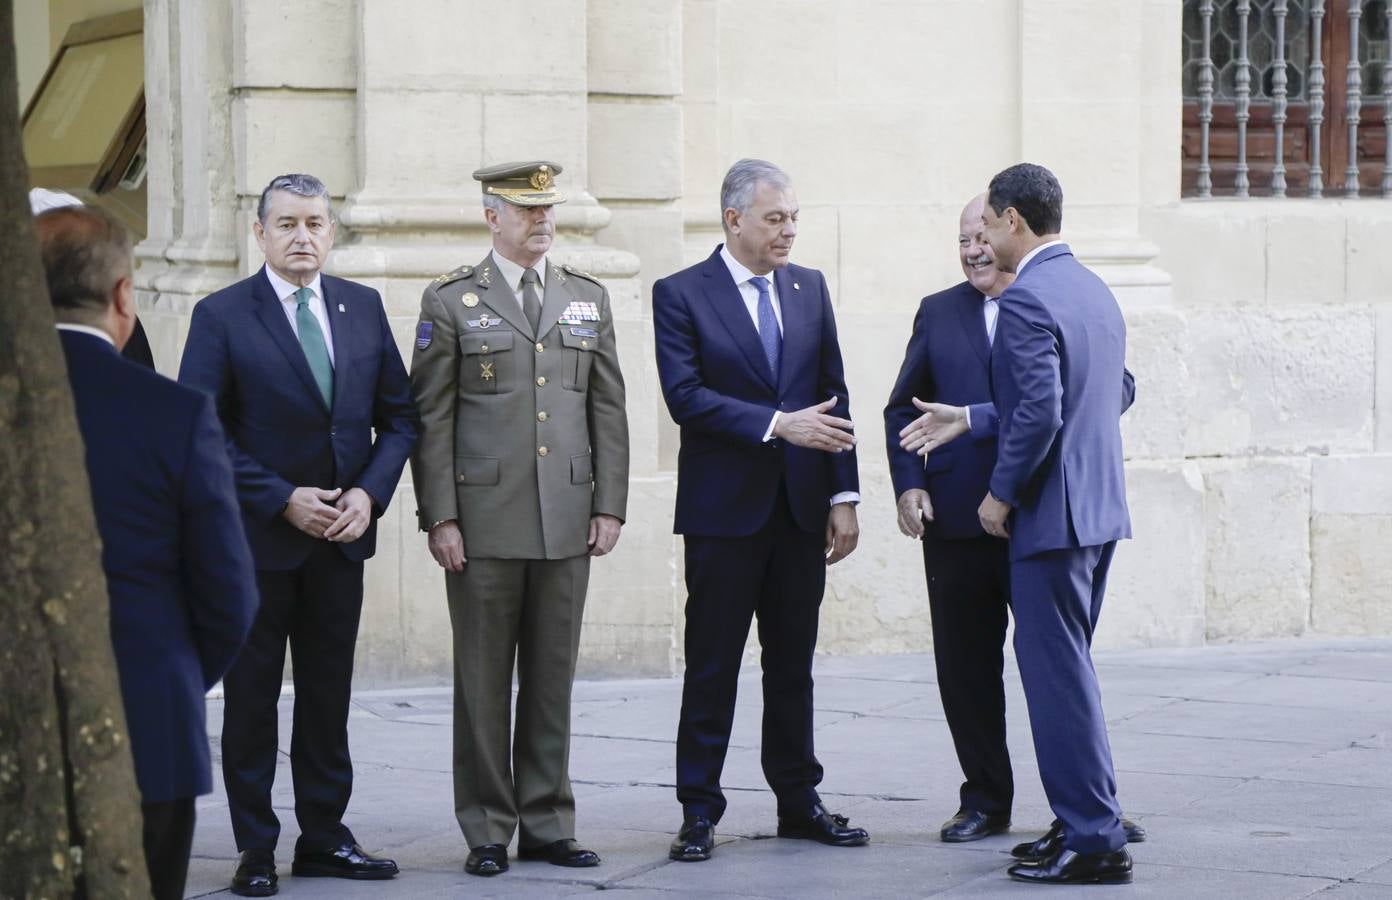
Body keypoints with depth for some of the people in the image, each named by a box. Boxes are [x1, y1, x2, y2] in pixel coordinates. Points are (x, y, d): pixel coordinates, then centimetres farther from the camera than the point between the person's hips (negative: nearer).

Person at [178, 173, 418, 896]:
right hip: (255, 537, -4)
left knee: (328, 693, 9)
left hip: (341, 536, 4)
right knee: (251, 696, 2)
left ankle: (324, 836, 17)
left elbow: (397, 415, 9)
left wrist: (369, 493, -6)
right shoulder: (221, 316, -6)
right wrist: (283, 501, -15)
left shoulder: (363, 308, 7)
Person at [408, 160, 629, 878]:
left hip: (567, 522, 3)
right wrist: (439, 518, -8)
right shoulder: (451, 300, 1)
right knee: (483, 680, 1)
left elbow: (609, 410, 12)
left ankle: (547, 824, 14)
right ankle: (487, 832, 8)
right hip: (483, 521, -3)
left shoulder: (588, 298, 12)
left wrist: (609, 506, 5)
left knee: (552, 678, 7)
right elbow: (430, 418, -2)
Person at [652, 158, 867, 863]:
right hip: (724, 510, -4)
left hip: (801, 509, 4)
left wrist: (843, 495, 3)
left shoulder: (810, 288, 11)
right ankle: (699, 812, 5)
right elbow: (686, 396, -14)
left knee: (794, 665, 11)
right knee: (712, 669, 0)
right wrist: (777, 424, -21)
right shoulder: (682, 294, -4)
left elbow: (834, 394, 10)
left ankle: (798, 801, 18)